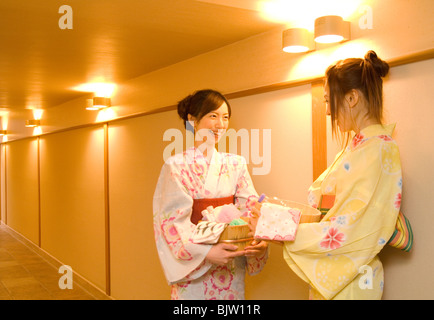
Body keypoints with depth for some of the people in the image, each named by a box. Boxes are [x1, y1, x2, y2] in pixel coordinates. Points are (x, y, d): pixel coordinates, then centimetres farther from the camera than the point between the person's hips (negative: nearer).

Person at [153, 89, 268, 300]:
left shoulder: (236, 164, 4)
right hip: (190, 265, -3)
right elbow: (174, 221, -13)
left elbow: (249, 209, -3)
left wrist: (259, 241, -22)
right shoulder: (176, 166, -8)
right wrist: (206, 252, -26)